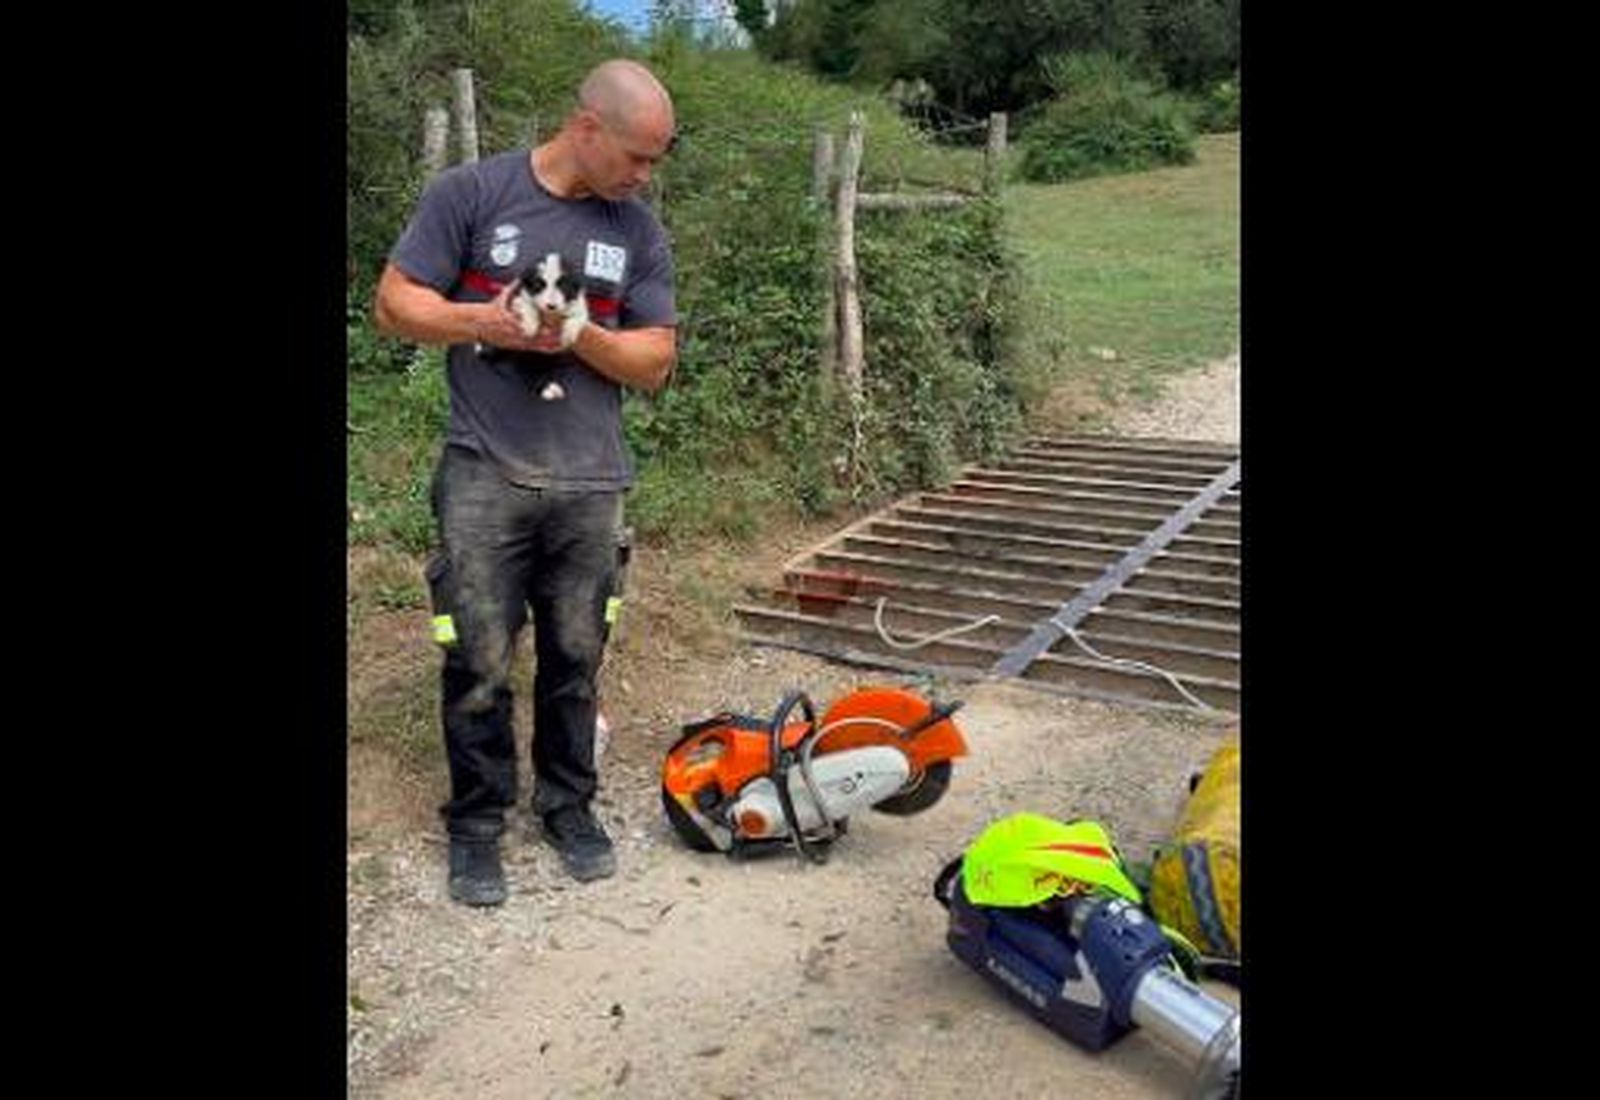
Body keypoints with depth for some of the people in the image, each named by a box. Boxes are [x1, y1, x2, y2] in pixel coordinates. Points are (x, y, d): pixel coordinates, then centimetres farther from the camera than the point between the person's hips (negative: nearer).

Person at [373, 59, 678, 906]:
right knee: (480, 664, 2)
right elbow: (394, 304, 1)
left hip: (590, 481, 3)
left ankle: (567, 804, 28)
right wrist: (482, 321, -17)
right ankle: (476, 825, 19)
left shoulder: (638, 231, 8)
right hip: (485, 476, -3)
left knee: (576, 659, 10)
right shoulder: (470, 193, -1)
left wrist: (579, 335, -12)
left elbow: (656, 362, 6)